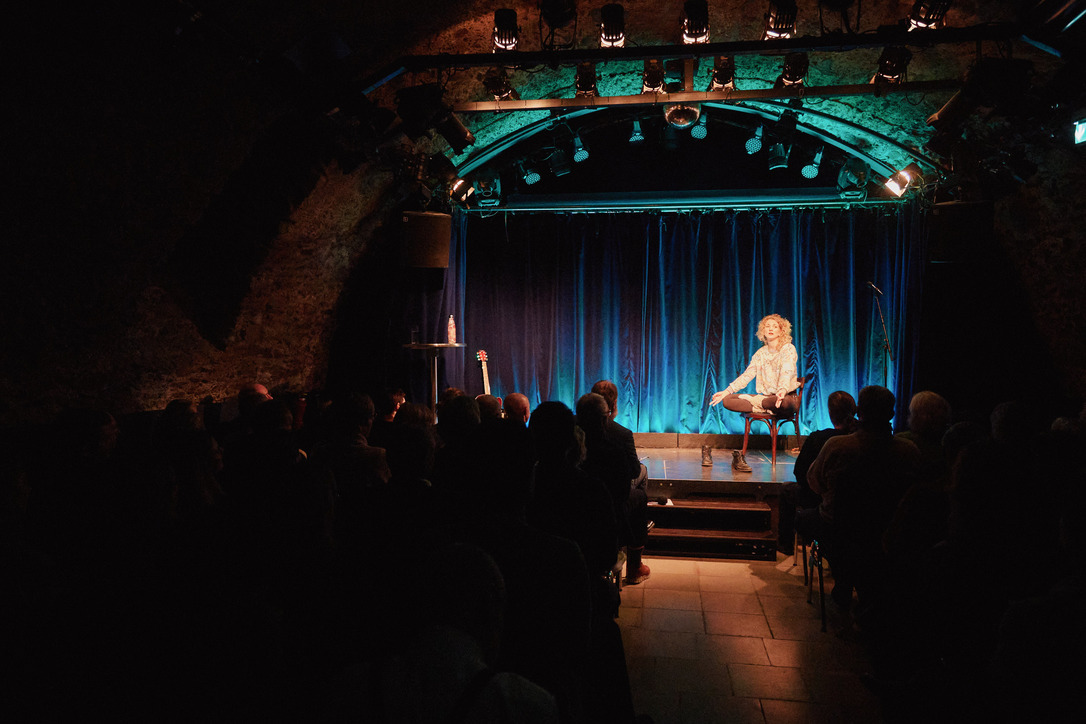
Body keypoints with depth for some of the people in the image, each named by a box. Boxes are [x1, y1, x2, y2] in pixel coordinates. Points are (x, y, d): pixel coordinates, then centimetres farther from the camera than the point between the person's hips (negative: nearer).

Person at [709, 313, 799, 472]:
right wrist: (726, 391, -2)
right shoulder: (760, 353, 14)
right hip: (765, 398, 4)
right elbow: (746, 375, 10)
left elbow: (787, 373, -22)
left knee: (784, 403, -44)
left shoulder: (788, 349, -4)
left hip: (787, 398, -4)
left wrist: (783, 390, -43)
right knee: (727, 400, -14)